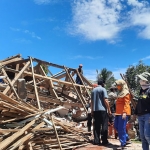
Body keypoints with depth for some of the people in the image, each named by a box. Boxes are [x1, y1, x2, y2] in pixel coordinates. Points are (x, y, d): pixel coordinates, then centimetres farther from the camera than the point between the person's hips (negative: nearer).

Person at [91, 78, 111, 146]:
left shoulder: (93, 90, 14)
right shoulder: (103, 89, -4)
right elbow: (105, 100, -11)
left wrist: (92, 110, 23)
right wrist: (109, 110, -4)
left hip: (95, 110, 6)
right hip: (102, 110, -6)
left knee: (96, 126, 8)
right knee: (104, 125, 1)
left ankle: (96, 141, 10)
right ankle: (104, 141, 3)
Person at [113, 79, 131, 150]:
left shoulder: (126, 93, -7)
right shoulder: (120, 93, 19)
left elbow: (126, 104, -14)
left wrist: (124, 112, -22)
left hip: (123, 113, -10)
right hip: (118, 112, 10)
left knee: (121, 128, -7)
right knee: (116, 126, 13)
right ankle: (126, 139, 26)